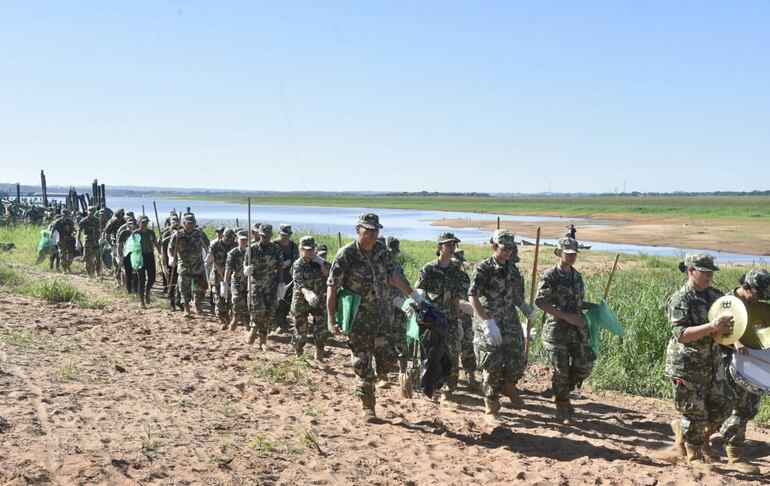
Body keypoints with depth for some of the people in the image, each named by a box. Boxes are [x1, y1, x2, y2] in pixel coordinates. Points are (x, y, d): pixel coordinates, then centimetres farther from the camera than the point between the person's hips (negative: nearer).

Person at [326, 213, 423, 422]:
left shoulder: (381, 251, 1)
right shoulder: (346, 254, -14)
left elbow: (393, 276, 16)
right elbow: (332, 287, -12)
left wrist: (414, 295, 16)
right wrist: (331, 319, -15)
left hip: (382, 317, 5)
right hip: (358, 320, -5)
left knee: (387, 359, 6)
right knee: (362, 364, 0)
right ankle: (367, 407, 15)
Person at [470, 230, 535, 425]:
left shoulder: (512, 268, 7)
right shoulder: (483, 269, -12)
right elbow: (473, 297, -22)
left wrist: (524, 306, 2)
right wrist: (487, 322, -31)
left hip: (511, 324, 5)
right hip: (490, 328, -5)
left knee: (516, 363, 8)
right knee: (492, 369, 0)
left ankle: (509, 388, 41)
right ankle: (491, 411, 15)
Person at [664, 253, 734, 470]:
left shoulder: (715, 295, 6)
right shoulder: (680, 299, -15)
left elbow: (725, 325, 19)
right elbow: (681, 334, -24)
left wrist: (727, 327, -4)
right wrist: (712, 326, -33)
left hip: (713, 362, 7)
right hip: (687, 367, -7)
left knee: (723, 405, 11)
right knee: (694, 412, 3)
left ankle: (681, 427, 31)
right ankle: (694, 455, 23)